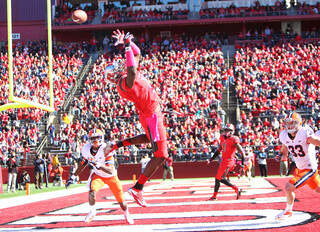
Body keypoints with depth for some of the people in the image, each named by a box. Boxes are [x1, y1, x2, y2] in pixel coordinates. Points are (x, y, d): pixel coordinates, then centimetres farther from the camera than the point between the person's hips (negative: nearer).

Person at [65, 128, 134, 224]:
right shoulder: (86, 149, -16)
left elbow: (111, 171, -37)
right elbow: (83, 164, 5)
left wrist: (98, 165, -52)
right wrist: (73, 177, 6)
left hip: (111, 177, -2)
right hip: (98, 175, 2)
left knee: (121, 202, 3)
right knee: (92, 191, -28)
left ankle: (127, 214, 36)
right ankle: (92, 211, -3)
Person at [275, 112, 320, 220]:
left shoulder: (305, 133, -24)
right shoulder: (284, 135, -3)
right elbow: (284, 150, 12)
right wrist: (281, 155, -8)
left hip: (309, 169, -8)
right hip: (300, 168, 8)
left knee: (289, 187, -14)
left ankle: (288, 211, 9)